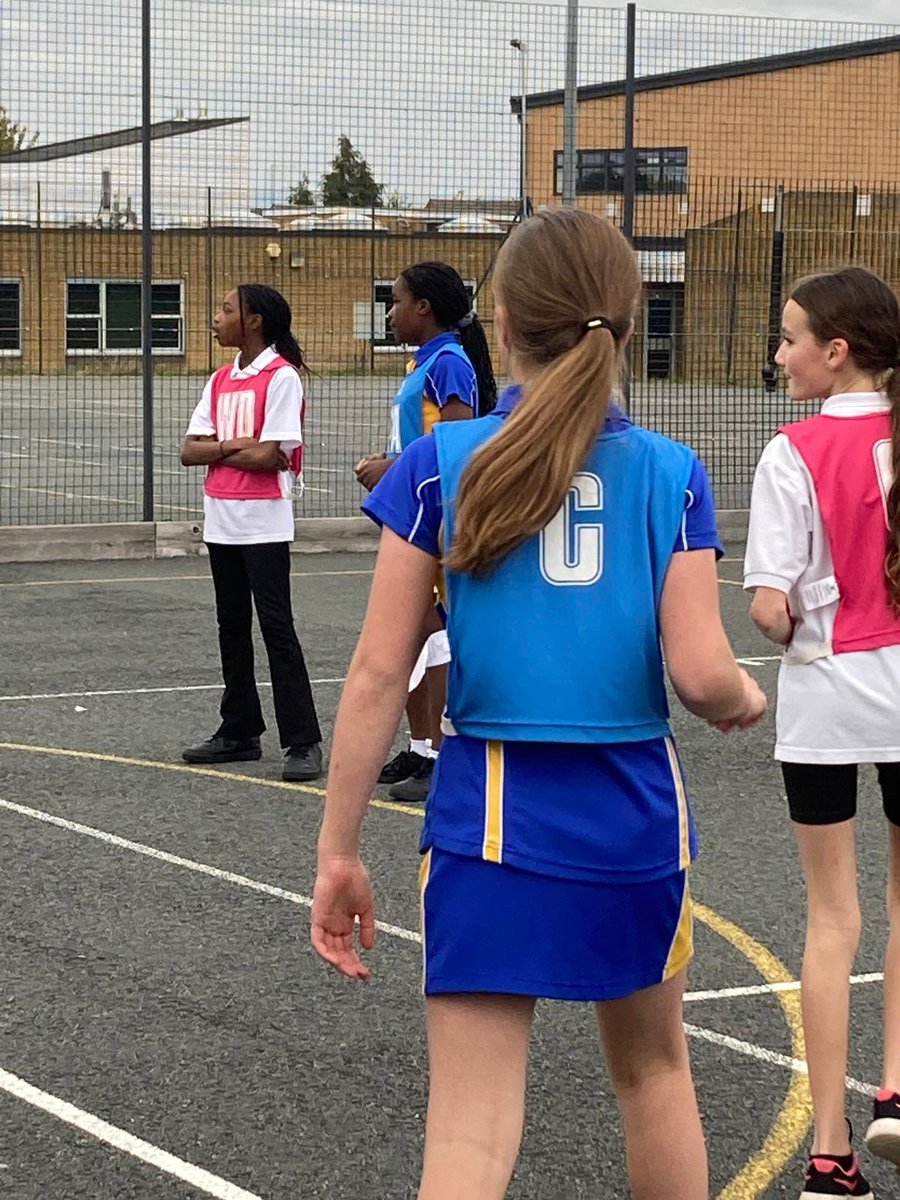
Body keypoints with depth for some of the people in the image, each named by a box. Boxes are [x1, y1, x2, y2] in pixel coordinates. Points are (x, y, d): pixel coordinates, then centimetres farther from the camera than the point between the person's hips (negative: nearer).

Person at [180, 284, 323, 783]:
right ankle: (240, 732, 22)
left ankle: (303, 742, -7)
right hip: (222, 518, 8)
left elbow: (268, 455, -18)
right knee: (232, 628, 13)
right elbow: (190, 450, 6)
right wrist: (233, 445, -11)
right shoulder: (221, 380, 13)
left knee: (276, 628, -8)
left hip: (264, 522, -8)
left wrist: (217, 451, -4)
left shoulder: (282, 377, -9)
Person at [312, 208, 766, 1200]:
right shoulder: (670, 474, -3)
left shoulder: (439, 465, -5)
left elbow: (378, 673, -7)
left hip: (489, 812, -2)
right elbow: (701, 675, -9)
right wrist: (744, 701, 15)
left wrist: (337, 851, -1)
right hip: (634, 817, 2)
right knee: (653, 1071, 24)